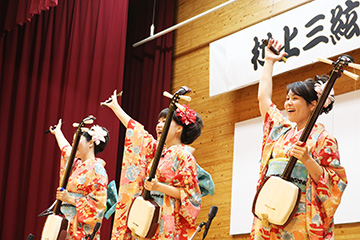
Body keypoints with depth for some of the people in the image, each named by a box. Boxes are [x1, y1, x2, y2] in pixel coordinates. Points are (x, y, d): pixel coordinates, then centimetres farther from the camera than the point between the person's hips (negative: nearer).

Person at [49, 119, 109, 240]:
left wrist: (71, 199, -19)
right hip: (66, 223, 8)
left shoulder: (96, 169, -12)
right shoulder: (76, 163, 14)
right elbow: (65, 149, 37)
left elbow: (99, 203, -17)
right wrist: (57, 131, 53)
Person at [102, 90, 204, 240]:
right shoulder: (157, 150, 15)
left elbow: (190, 193, -10)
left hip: (166, 220, -7)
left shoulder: (184, 155, -6)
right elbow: (134, 128, 25)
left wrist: (159, 187, -20)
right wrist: (115, 106, 33)